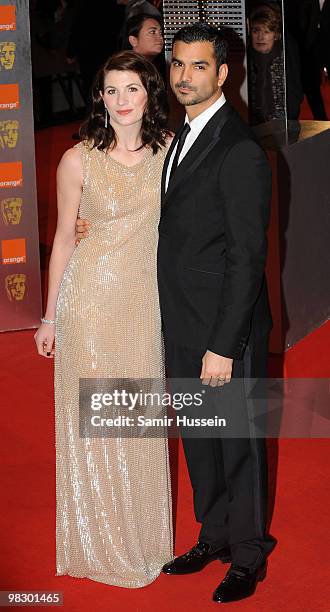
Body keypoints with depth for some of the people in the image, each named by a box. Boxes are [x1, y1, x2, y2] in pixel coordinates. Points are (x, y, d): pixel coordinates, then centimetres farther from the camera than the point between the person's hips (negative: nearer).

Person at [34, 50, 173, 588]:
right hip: (91, 296, -3)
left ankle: (142, 534, 30)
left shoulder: (168, 150, 0)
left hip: (147, 297, 3)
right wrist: (50, 317, 1)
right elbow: (64, 239, -2)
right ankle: (100, 541, 22)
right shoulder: (79, 160, -9)